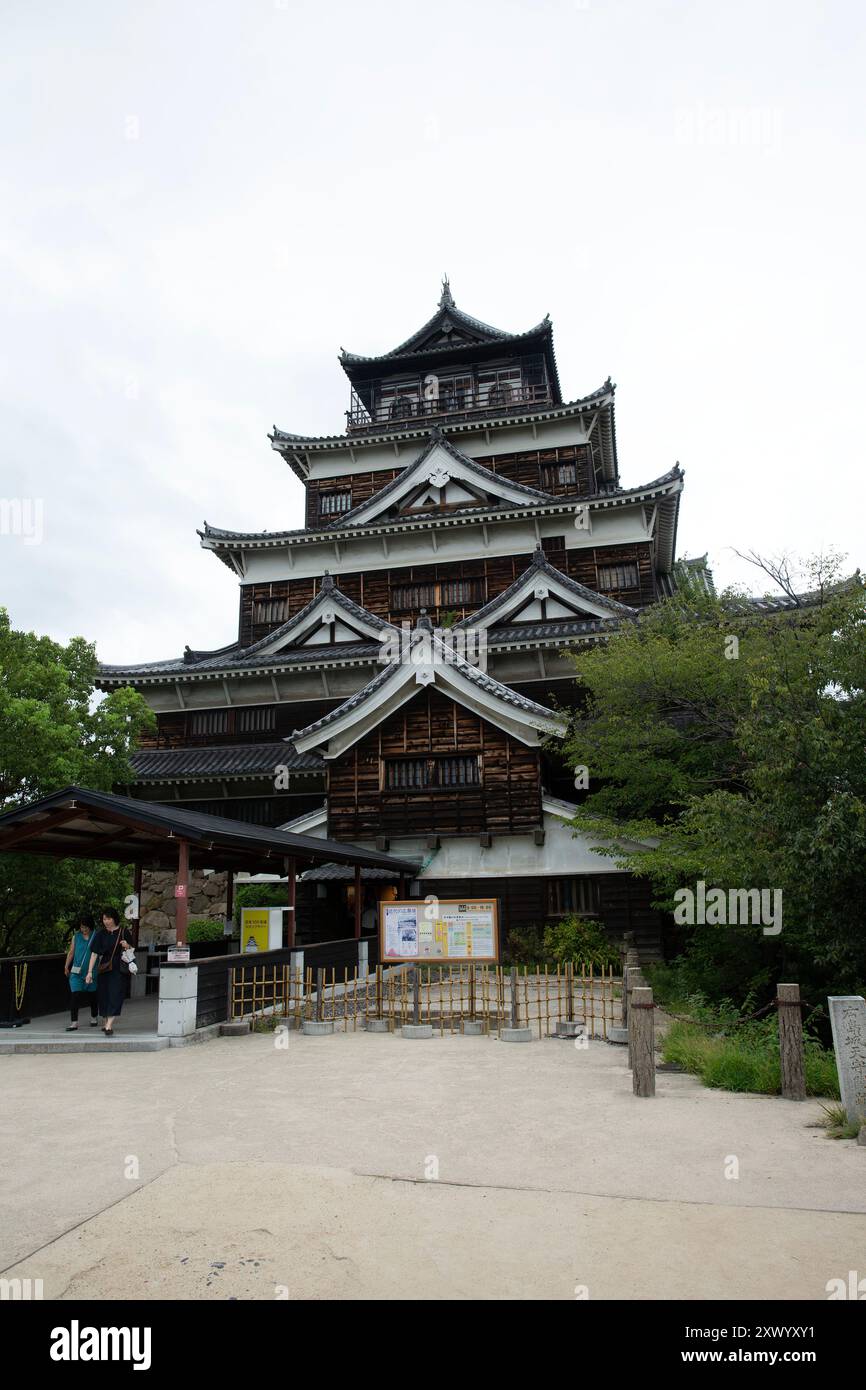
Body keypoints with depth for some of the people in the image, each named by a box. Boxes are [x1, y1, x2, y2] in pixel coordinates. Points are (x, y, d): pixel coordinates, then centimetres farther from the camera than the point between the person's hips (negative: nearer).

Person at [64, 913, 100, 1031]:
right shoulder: (76, 937, 4)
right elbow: (71, 952, 9)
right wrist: (66, 966, 5)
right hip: (77, 971, 1)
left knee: (92, 996, 12)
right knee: (75, 995, -10)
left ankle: (94, 1017, 33)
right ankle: (74, 1023, -7)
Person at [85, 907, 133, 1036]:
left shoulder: (123, 933, 0)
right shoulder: (100, 935, 3)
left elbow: (132, 950, 6)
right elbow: (94, 953, -1)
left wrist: (127, 946, -16)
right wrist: (90, 971, -7)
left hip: (118, 971, -2)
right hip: (103, 970, 2)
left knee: (115, 997, -11)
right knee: (104, 996, 11)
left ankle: (109, 1026, -17)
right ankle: (107, 1023, 29)